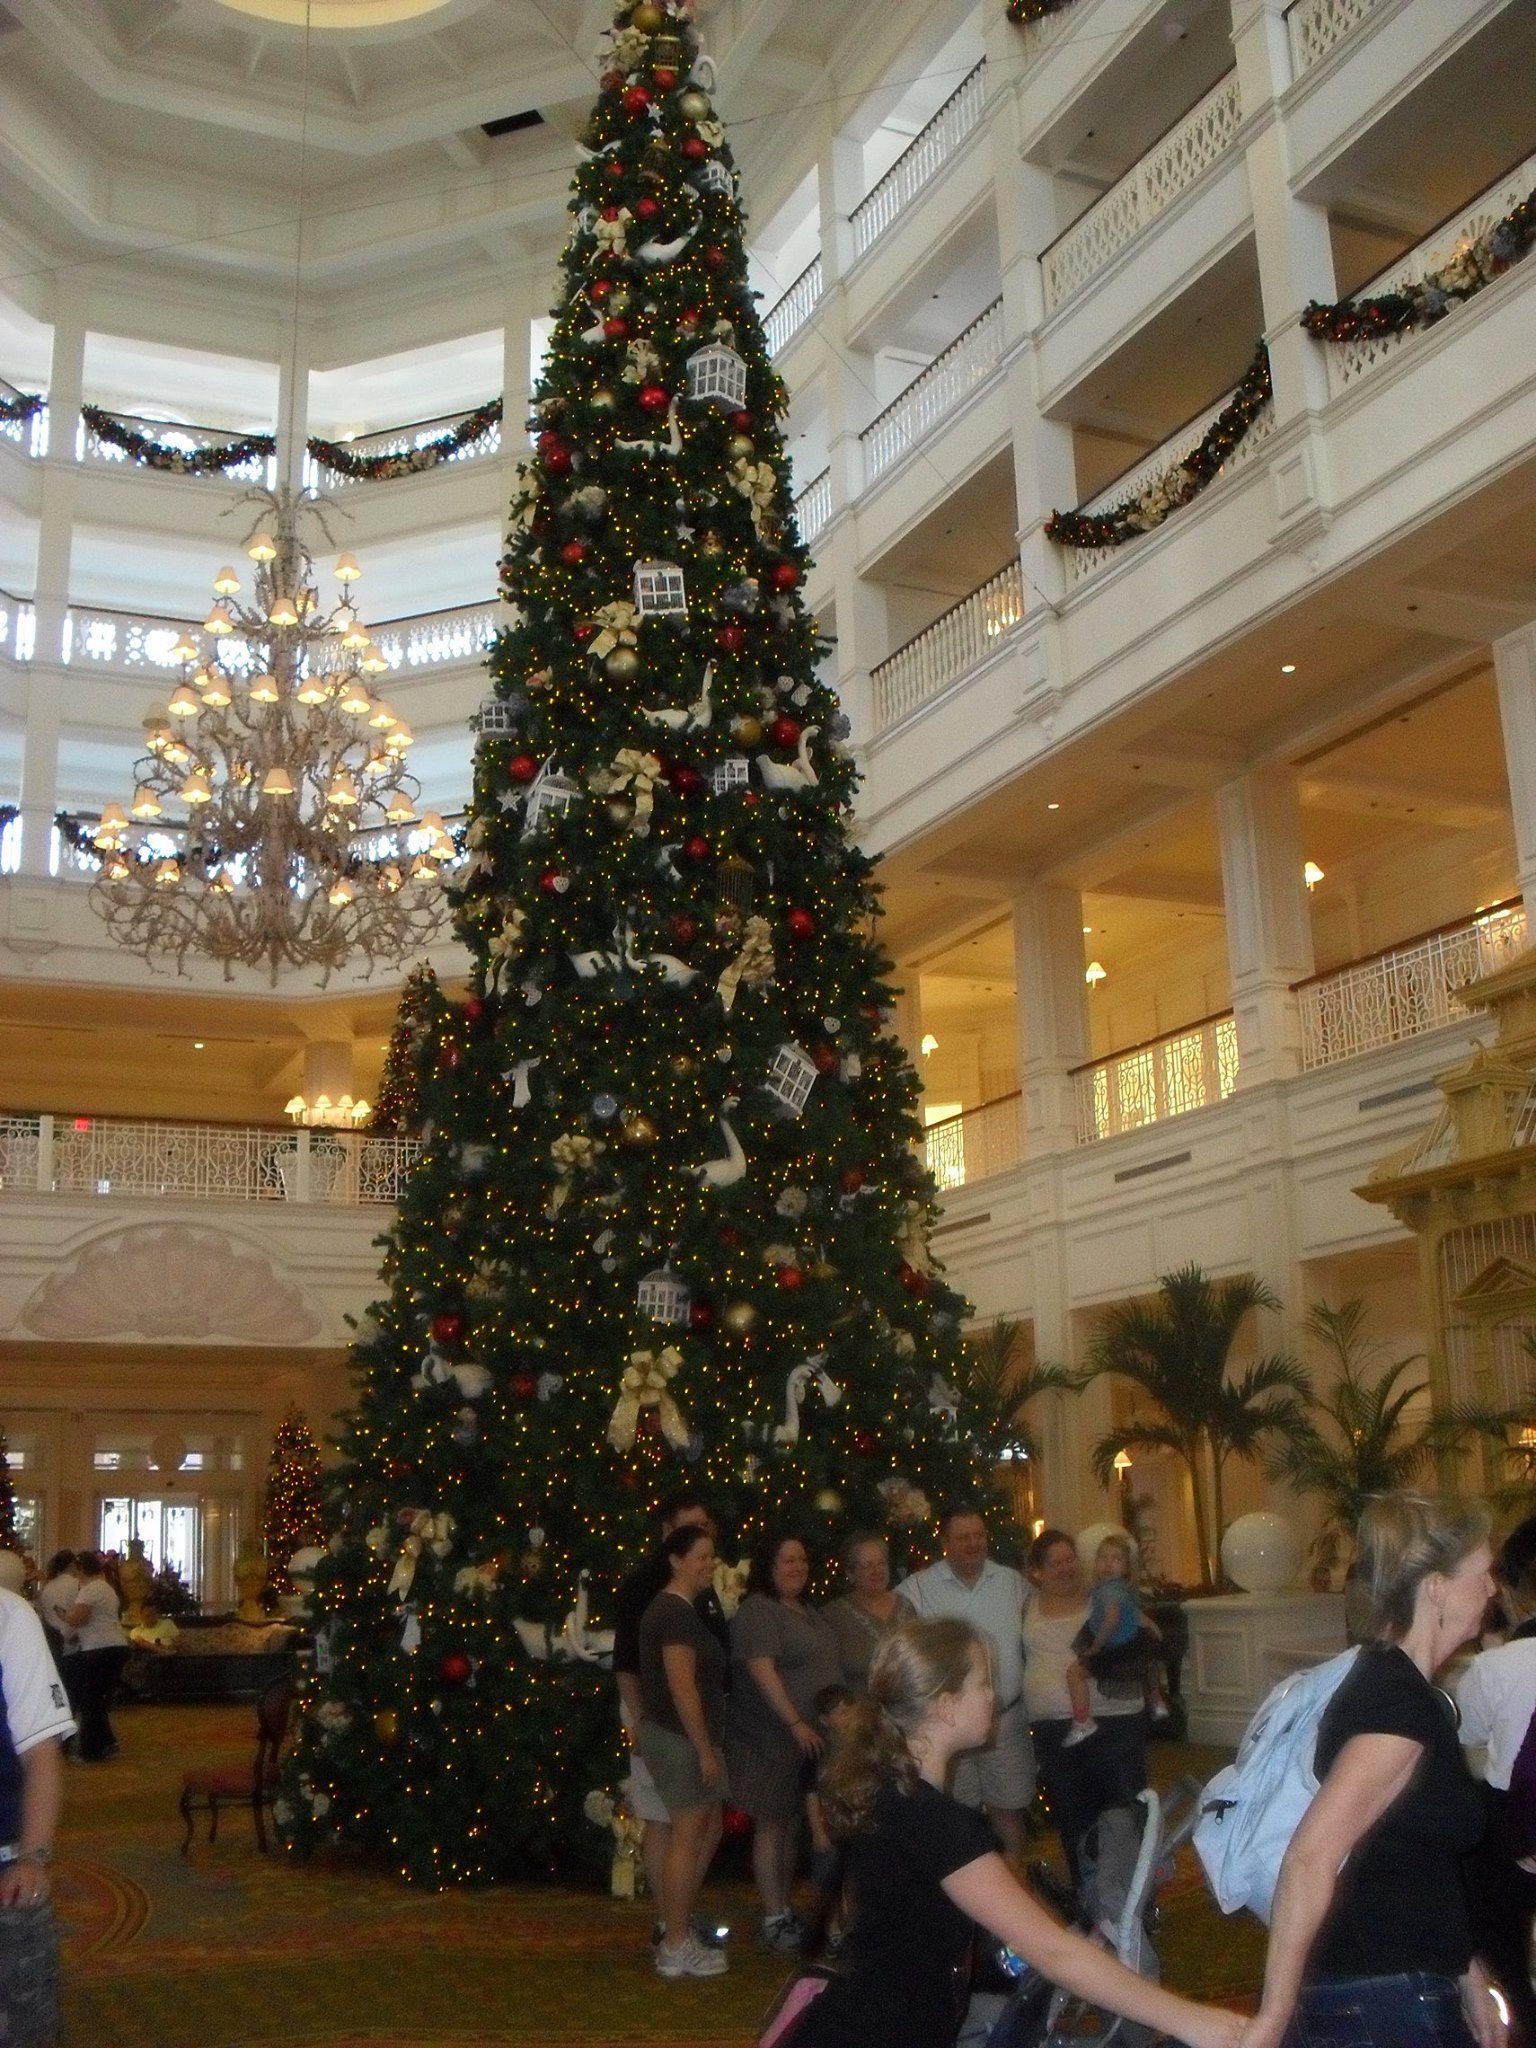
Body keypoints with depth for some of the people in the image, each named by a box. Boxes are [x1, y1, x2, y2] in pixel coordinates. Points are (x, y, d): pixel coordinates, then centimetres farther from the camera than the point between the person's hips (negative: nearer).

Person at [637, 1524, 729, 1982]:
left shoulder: (674, 1609, 14)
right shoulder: (677, 1614, -18)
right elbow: (683, 1688, -22)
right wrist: (705, 1750, -19)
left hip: (681, 1737, 10)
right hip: (679, 1738, -10)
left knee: (709, 1829, 18)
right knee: (687, 1837, -2)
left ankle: (678, 1923, 26)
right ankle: (675, 1949, 6)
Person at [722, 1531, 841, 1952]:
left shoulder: (808, 1612, 15)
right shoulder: (756, 1612, -13)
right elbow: (762, 1670, -21)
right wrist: (796, 1723, -24)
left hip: (810, 1737, 8)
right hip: (773, 1738, -8)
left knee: (793, 1824, 14)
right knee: (771, 1825, -1)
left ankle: (786, 1909, 23)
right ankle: (773, 1921, 5)